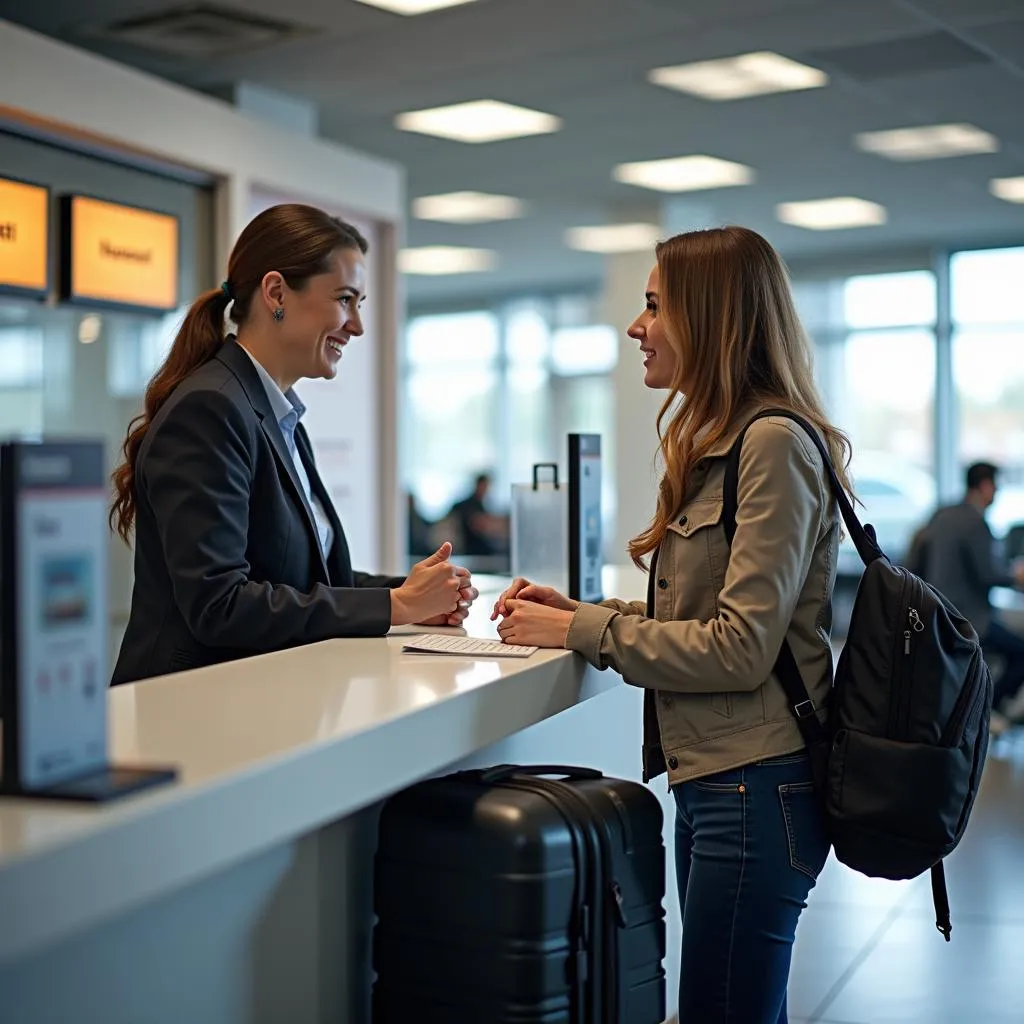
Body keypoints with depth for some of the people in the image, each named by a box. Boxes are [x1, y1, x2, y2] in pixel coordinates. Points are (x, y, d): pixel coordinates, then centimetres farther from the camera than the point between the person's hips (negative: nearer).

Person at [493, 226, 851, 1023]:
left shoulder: (774, 444, -15)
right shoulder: (726, 443, 15)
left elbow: (739, 647, -20)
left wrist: (582, 630, -13)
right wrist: (581, 610, 5)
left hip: (756, 786, -10)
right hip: (711, 779, 10)